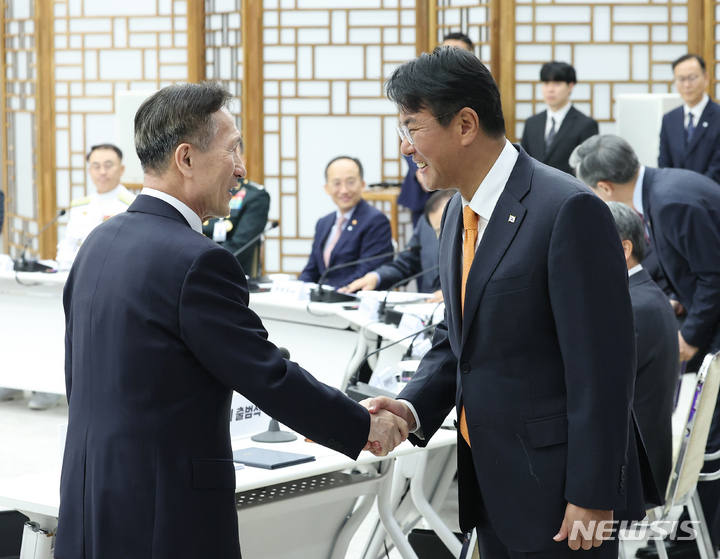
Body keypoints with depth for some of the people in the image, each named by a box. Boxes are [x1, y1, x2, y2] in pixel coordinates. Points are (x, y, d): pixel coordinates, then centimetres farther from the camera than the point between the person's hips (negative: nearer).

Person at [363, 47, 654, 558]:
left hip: (558, 491, -8)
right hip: (492, 487, 8)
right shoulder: (460, 212, 10)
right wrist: (413, 407, -1)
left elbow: (602, 365, -19)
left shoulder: (568, 211, -18)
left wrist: (590, 497, -19)